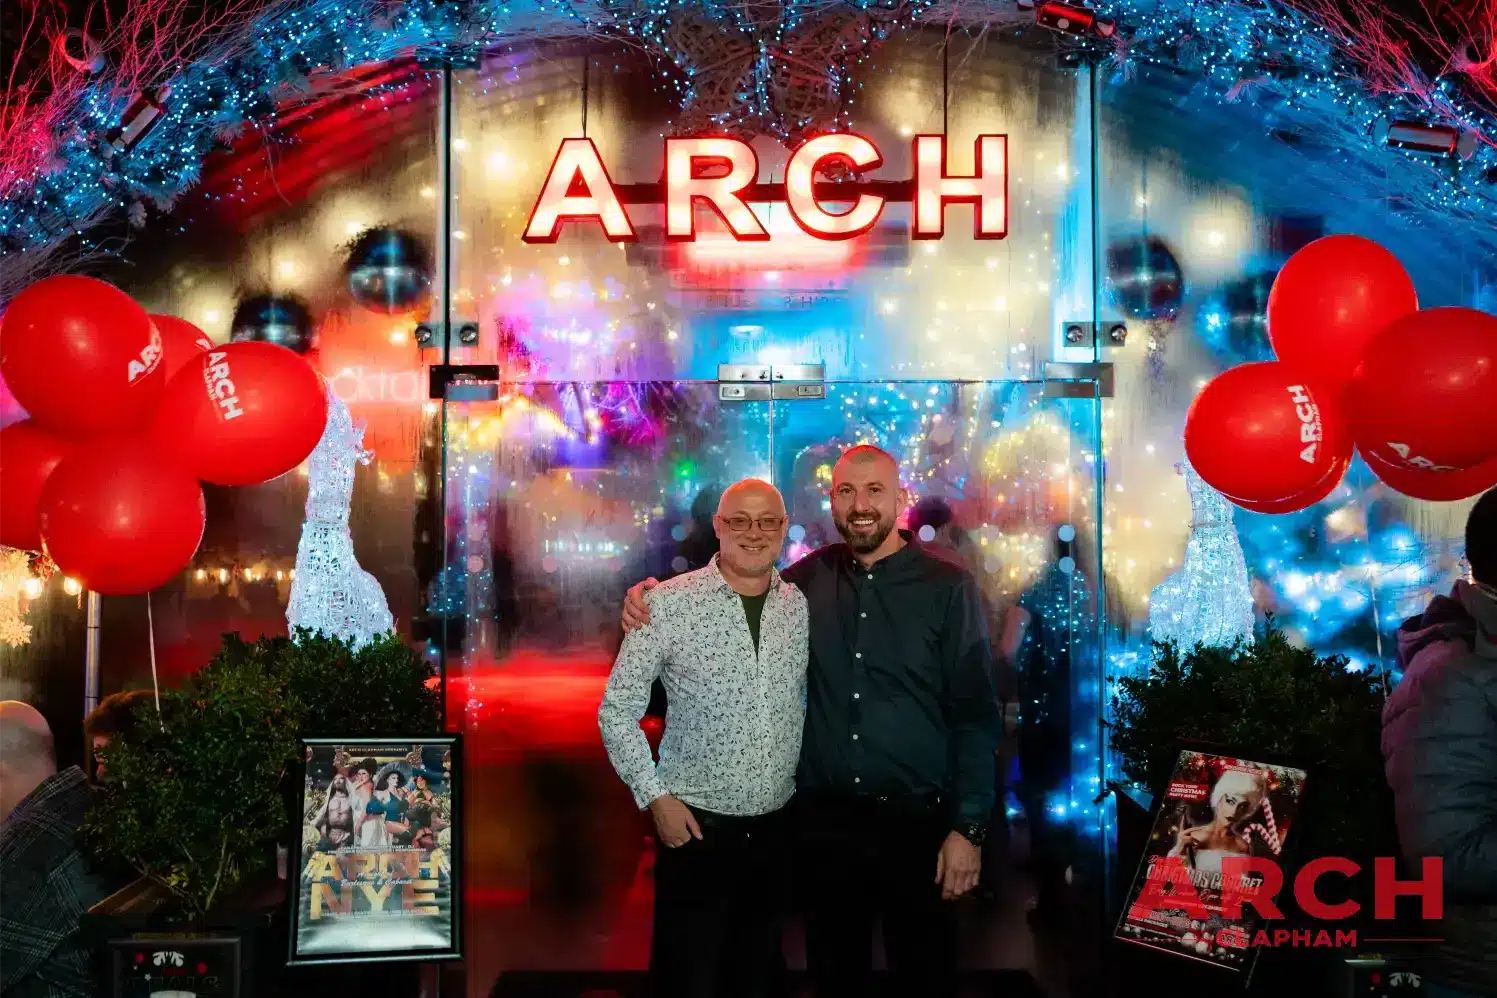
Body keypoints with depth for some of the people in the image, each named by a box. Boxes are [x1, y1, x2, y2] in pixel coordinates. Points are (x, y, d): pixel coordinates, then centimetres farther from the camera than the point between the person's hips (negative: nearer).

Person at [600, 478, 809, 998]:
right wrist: (655, 797, -10)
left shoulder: (802, 605, 1)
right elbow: (617, 711, -5)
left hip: (778, 827, 4)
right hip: (695, 826, -4)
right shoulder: (668, 604, -11)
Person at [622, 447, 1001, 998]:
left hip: (916, 822, -2)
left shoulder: (947, 586, -6)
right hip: (823, 821, 3)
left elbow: (975, 714, -6)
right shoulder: (808, 579, 2)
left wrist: (968, 827, -11)